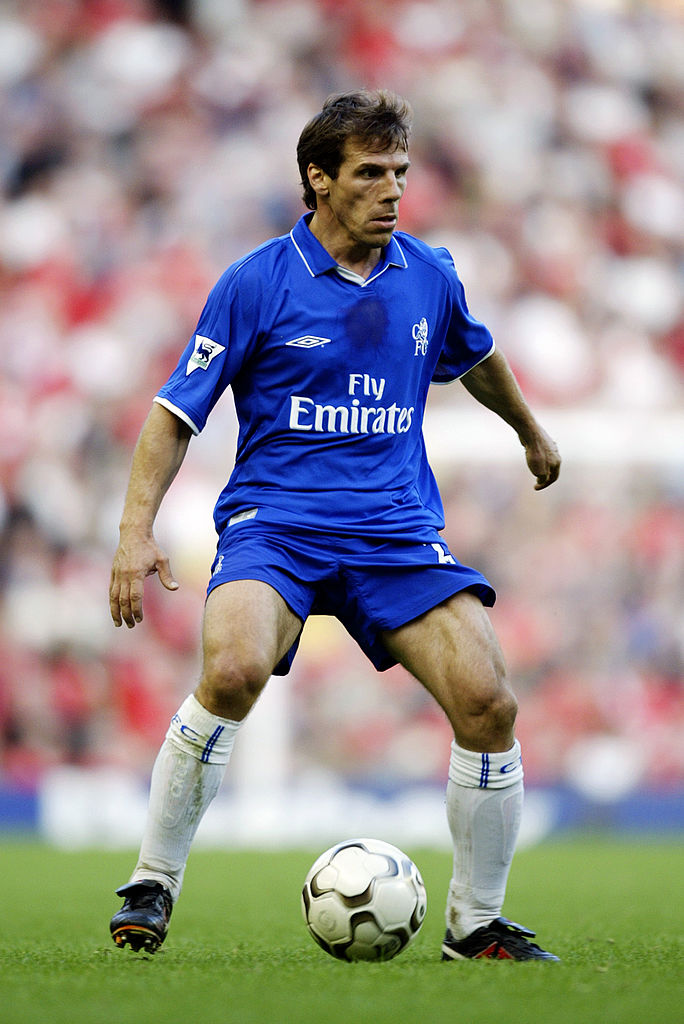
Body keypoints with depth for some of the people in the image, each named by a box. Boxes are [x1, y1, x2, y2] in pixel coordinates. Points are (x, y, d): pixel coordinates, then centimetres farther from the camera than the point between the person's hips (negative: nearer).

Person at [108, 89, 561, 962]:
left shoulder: (429, 278, 7)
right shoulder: (255, 284, -4)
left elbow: (476, 358, 31)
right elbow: (175, 414, -1)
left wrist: (531, 432, 46)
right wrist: (137, 529, -13)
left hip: (398, 531, 4)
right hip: (274, 524, -3)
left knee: (488, 704, -16)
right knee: (234, 670, -33)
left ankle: (475, 924, 4)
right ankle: (152, 886, -14)